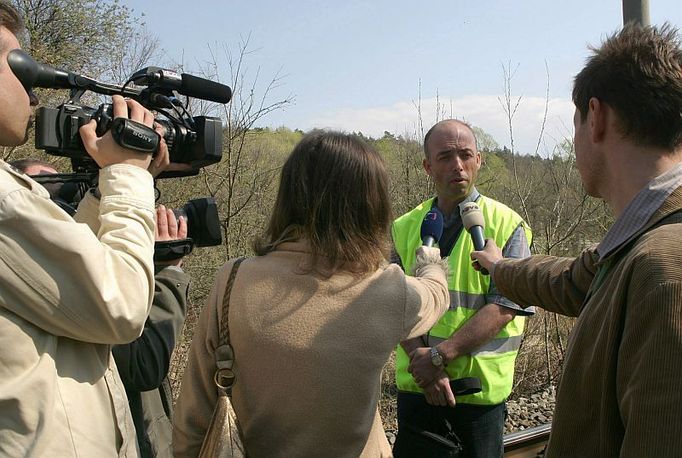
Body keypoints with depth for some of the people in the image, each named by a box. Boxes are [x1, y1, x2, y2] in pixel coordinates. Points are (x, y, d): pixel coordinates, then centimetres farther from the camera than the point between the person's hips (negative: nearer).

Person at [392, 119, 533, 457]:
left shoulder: (507, 225, -7)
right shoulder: (405, 227, 3)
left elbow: (503, 308, -15)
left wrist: (439, 356, -20)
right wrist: (421, 360, -17)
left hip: (481, 386, -3)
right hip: (415, 383, 3)